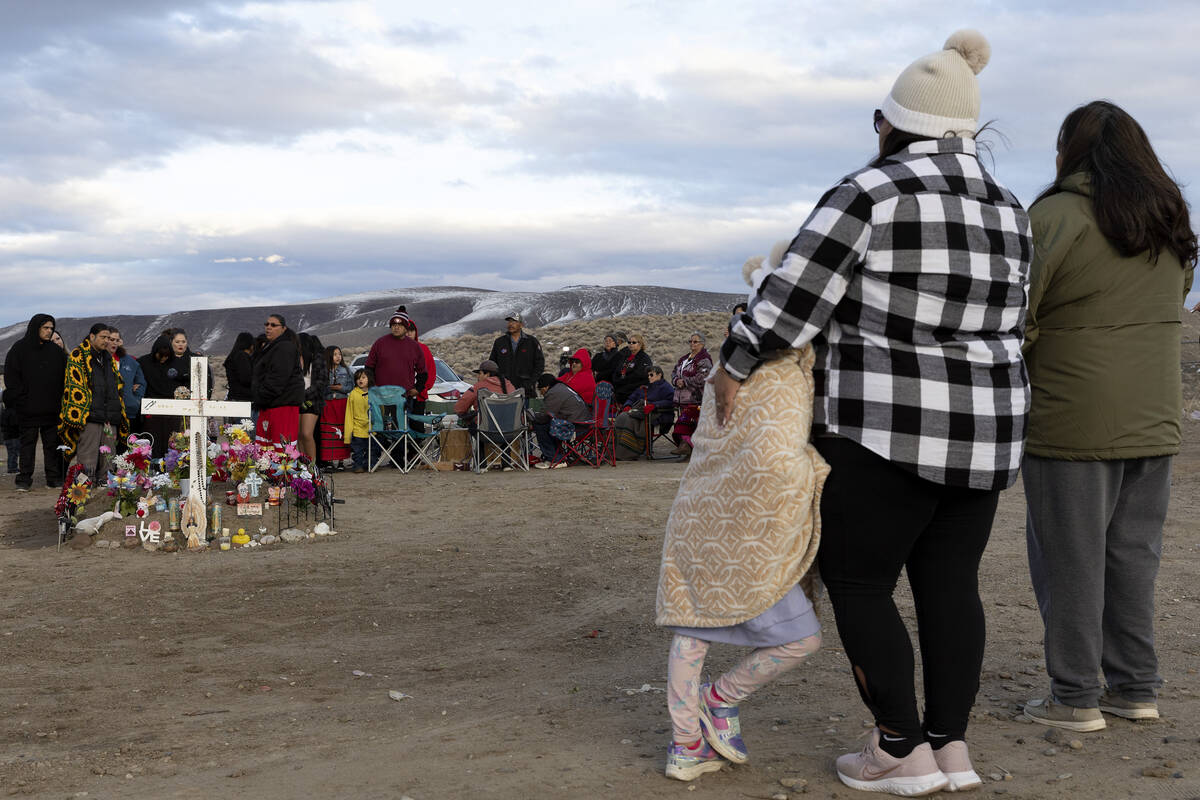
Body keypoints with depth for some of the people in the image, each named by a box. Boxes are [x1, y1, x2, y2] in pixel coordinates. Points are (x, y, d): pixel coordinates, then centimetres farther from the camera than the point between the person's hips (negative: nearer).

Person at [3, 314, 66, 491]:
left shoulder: (56, 351, 10)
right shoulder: (19, 349, 0)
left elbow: (65, 376, 13)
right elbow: (11, 377, -3)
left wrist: (60, 399, 2)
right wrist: (20, 400, -10)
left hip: (52, 409, 3)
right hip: (28, 409, -3)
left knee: (53, 444, 5)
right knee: (27, 443, 2)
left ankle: (54, 478, 10)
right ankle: (24, 480, 6)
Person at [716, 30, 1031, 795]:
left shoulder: (869, 194, -13)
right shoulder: (1005, 213, 6)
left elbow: (793, 296, -13)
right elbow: (1000, 328, 14)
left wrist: (734, 363, -1)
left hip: (888, 432, -6)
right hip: (978, 434, 7)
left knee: (858, 585, 6)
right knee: (950, 586, 13)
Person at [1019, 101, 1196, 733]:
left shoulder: (1054, 217, -12)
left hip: (1071, 419, -6)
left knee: (1070, 557, 2)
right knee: (1133, 552, 14)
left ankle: (1074, 697, 8)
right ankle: (1135, 687, 21)